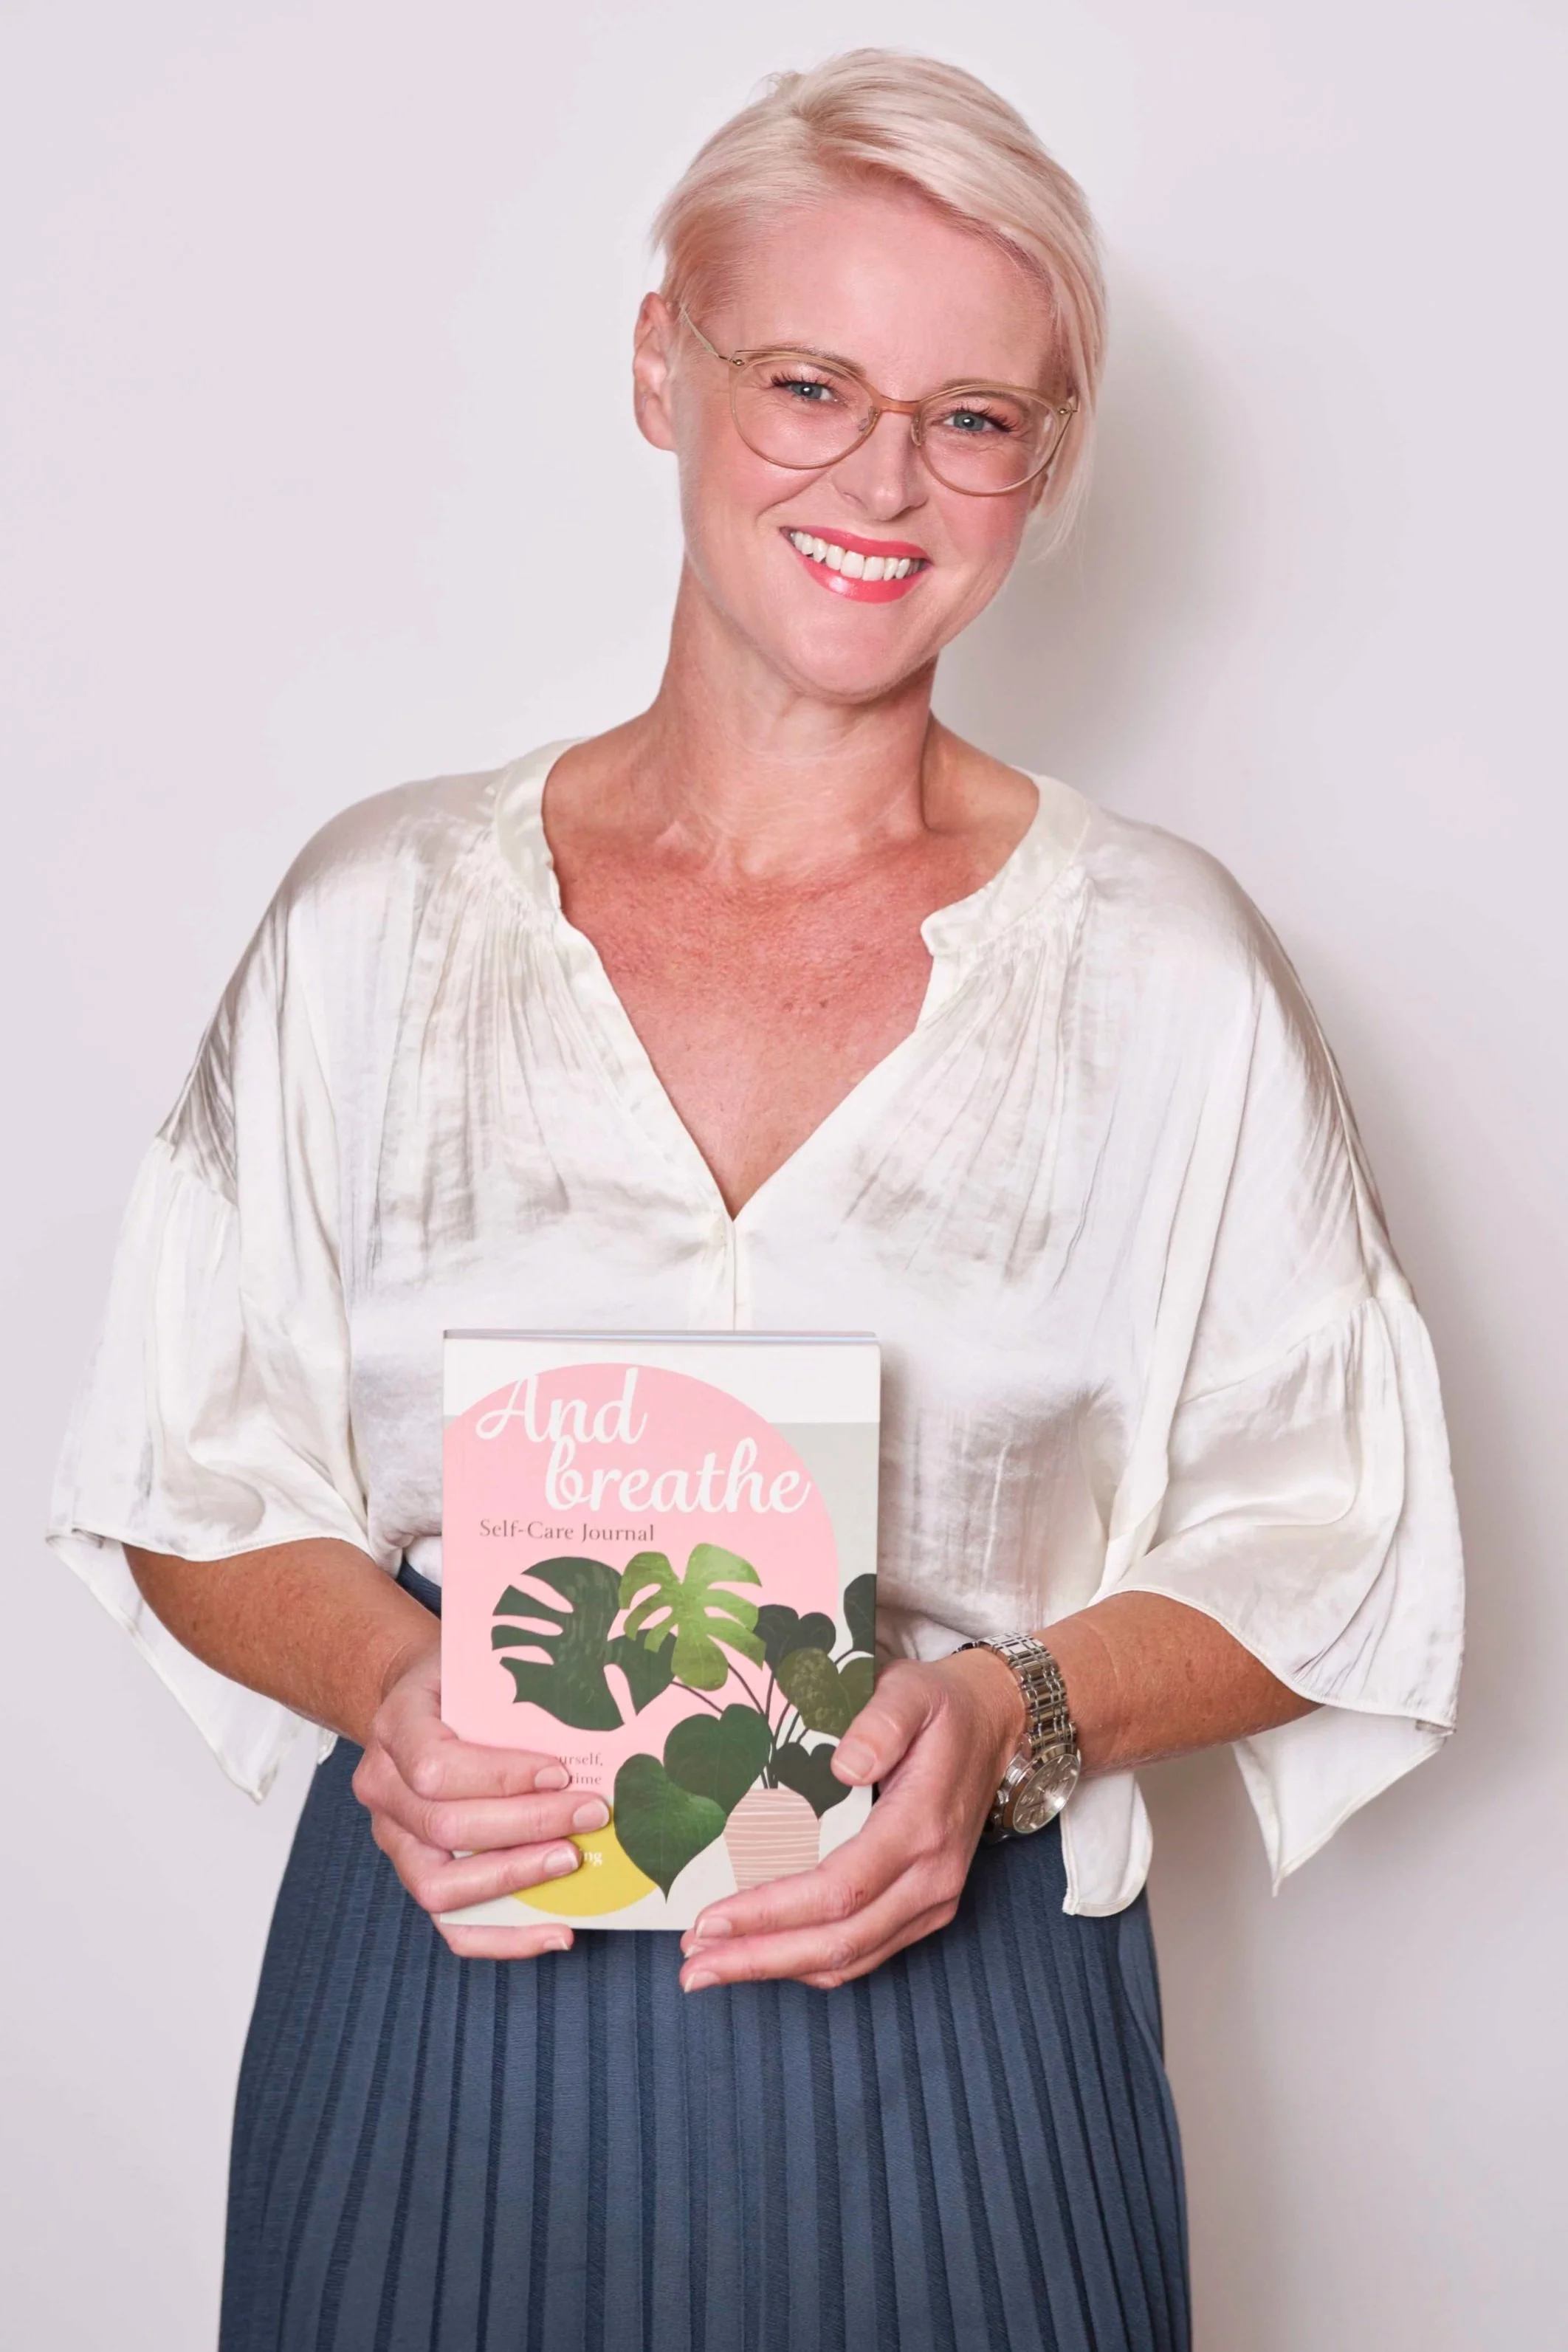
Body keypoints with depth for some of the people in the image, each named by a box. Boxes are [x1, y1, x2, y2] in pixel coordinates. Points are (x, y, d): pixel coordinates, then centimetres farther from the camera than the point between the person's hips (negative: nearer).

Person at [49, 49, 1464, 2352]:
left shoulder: (1167, 966, -1)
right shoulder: (381, 913, 1)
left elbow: (1322, 1543, 2)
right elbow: (195, 1489, 5)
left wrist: (1015, 1716, -14)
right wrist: (386, 1681, -14)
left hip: (941, 2019, 0)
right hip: (435, 2014, 1)